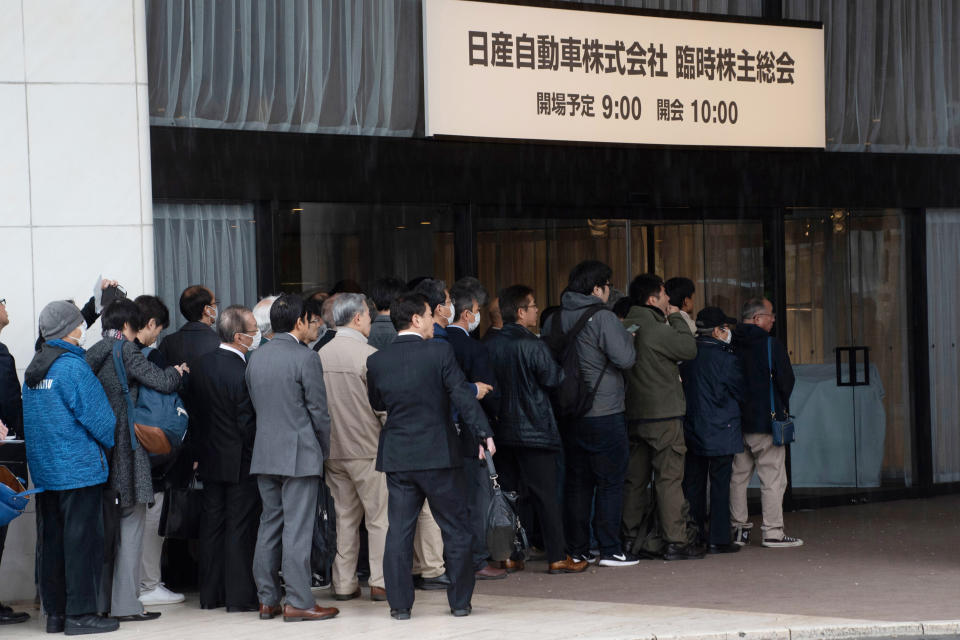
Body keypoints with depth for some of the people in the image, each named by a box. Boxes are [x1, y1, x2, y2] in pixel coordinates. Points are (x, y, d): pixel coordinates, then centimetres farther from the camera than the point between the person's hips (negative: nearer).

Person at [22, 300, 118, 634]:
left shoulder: (34, 369, 11)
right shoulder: (72, 366, -15)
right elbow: (98, 416, -14)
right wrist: (116, 443, 2)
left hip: (44, 468, 8)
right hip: (79, 469, -8)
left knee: (51, 540, 10)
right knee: (82, 540, -4)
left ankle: (55, 612, 15)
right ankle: (80, 613, -4)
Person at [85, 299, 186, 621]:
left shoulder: (92, 354, 10)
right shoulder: (126, 351, -10)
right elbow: (162, 382, -14)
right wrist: (176, 372, 7)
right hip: (127, 449, -7)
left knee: (107, 525, 13)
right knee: (131, 523, -3)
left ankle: (102, 600, 15)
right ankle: (126, 603, -4)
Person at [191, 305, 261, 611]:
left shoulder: (202, 365, 3)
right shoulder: (242, 373, -21)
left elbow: (196, 412, 9)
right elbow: (248, 423, -19)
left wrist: (201, 451, 16)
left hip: (210, 459, 7)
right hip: (240, 463, -7)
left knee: (212, 525, 13)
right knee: (240, 528, 0)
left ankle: (210, 594, 19)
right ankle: (239, 596, 4)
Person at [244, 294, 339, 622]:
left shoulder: (256, 357, 8)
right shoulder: (305, 358, -12)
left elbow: (256, 405, 13)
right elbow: (319, 412, -10)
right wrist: (325, 450, 4)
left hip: (264, 455, 7)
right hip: (300, 454, -7)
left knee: (269, 525, 12)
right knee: (297, 529, -4)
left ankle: (267, 600, 14)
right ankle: (298, 602, -2)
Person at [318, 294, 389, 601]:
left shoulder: (320, 356, 3)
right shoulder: (369, 355, -14)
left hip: (333, 449, 6)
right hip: (368, 449, -6)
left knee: (345, 517, 12)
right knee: (379, 517, 2)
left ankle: (344, 583, 15)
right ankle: (381, 582, 2)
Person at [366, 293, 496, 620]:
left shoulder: (377, 361, 0)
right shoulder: (439, 351, -10)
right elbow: (462, 396, -14)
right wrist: (484, 433, -12)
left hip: (398, 457, 3)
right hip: (439, 454, -3)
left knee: (399, 531, 6)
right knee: (455, 529, 8)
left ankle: (400, 603, 5)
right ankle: (460, 600, 12)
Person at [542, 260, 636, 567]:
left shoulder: (555, 320, 6)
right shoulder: (603, 318, -13)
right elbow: (626, 358, -17)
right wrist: (625, 335, 1)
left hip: (569, 415, 6)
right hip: (605, 414, -6)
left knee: (576, 483, 11)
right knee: (610, 482, 1)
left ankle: (577, 549, 14)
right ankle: (610, 549, 1)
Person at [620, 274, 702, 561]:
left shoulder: (625, 327, 9)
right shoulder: (655, 329, -15)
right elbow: (689, 348, -8)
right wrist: (676, 317, 4)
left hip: (634, 415, 8)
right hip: (663, 415, -8)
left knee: (635, 478, 11)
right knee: (669, 478, -4)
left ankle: (631, 538, 15)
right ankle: (675, 541, -4)